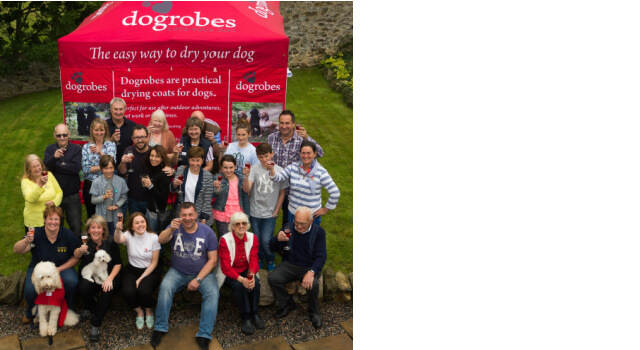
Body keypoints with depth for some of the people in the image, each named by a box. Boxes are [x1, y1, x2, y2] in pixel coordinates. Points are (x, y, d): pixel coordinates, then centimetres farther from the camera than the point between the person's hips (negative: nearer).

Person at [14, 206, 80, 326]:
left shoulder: (69, 235, -11)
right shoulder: (36, 234, -14)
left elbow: (75, 257, -3)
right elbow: (16, 250, -25)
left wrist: (59, 269, -16)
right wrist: (26, 241, -47)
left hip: (63, 268, 0)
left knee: (71, 282, -31)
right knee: (30, 290, -28)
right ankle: (30, 313, 9)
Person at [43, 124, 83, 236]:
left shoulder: (76, 149, -3)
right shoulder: (50, 149, 3)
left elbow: (76, 168, -17)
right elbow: (45, 166, -13)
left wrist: (55, 166, -12)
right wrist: (54, 157, -33)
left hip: (72, 196, -2)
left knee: (76, 229, 4)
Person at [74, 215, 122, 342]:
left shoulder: (110, 242, -7)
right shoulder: (86, 242, -1)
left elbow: (118, 263, -4)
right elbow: (76, 255, -16)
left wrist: (110, 278, -19)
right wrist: (80, 250, -40)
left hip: (108, 275, -2)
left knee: (108, 291, -32)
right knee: (82, 288, -29)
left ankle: (95, 324, -18)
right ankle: (89, 307, 8)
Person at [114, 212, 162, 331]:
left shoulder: (153, 237, -9)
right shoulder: (129, 235, -6)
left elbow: (154, 262, -6)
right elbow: (118, 240, -31)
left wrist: (141, 278, -14)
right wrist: (118, 230, -55)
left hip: (150, 271, -2)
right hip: (132, 270, 2)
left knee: (144, 290, -31)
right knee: (128, 292, -27)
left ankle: (148, 312, 4)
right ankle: (139, 312, 6)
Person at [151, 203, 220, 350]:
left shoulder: (207, 232, -4)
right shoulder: (175, 227, -3)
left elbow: (213, 260, -4)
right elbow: (161, 240, -24)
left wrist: (198, 279, -13)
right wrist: (170, 230, -46)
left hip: (202, 272, 0)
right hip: (177, 272, 0)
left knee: (213, 293, -26)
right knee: (165, 287, -28)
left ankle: (204, 335, -21)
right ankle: (160, 327, -14)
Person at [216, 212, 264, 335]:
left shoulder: (253, 238, -5)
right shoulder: (225, 240, -17)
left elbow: (253, 261, -7)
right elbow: (226, 267, -20)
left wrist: (252, 275, -31)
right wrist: (240, 279, -37)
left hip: (246, 271, 3)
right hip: (228, 274, -3)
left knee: (255, 283, -29)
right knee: (239, 285, -33)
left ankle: (254, 312, -12)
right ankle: (245, 317, -20)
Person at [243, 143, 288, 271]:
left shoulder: (280, 171, -5)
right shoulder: (254, 170, -7)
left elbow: (282, 193, 4)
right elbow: (246, 189, -16)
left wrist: (276, 212, 2)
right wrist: (246, 176, -34)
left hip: (270, 213, -1)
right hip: (255, 212, 1)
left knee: (266, 241, -5)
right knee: (257, 240, 11)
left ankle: (270, 261, 22)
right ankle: (259, 260, 36)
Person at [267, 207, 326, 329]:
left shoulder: (318, 232, -8)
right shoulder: (289, 227, 0)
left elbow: (321, 256, -12)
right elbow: (273, 248, 4)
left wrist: (311, 272, -31)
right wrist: (278, 239, -22)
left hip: (310, 267, -3)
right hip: (290, 265, 3)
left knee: (312, 284, -34)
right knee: (273, 278, -23)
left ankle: (314, 312, -2)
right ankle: (287, 305, 4)